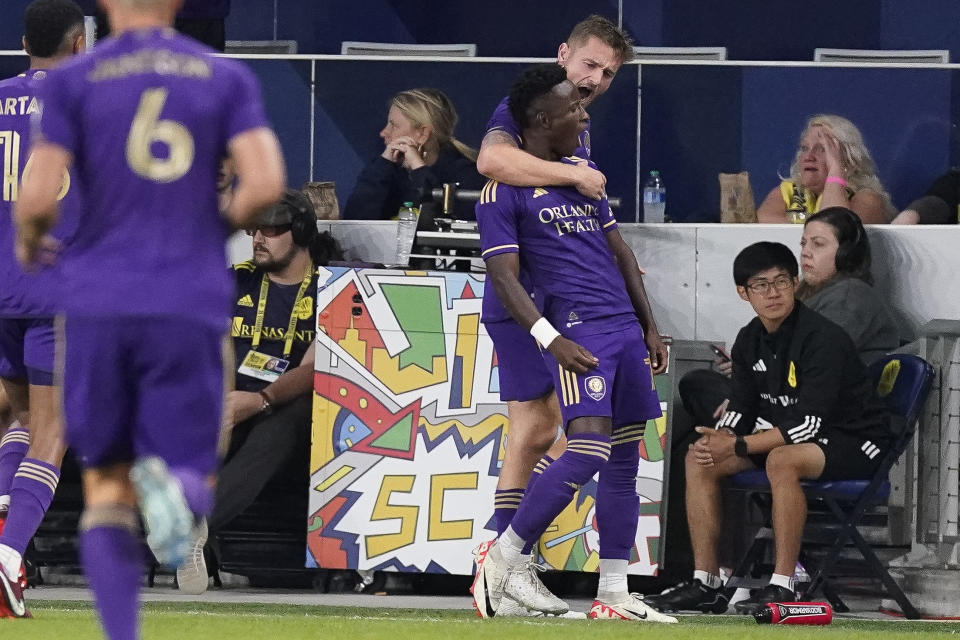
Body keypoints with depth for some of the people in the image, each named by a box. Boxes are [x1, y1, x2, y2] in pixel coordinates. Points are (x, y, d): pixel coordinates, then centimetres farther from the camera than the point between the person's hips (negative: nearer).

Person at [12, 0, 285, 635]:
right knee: (195, 487, 7)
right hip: (192, 307, 0)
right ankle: (170, 482, -31)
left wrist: (28, 238, 15)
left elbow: (38, 198, -8)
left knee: (105, 489, 12)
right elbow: (265, 183, -7)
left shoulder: (73, 81, 1)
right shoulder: (227, 77, 6)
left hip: (99, 303, 0)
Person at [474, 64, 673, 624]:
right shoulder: (504, 192, -3)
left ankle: (614, 596, 8)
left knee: (625, 461, 5)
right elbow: (504, 277, -9)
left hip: (625, 328, 8)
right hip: (577, 331, -8)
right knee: (589, 450, -21)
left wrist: (650, 325, 20)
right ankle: (506, 557, -7)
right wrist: (550, 339, -20)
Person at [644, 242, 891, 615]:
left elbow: (808, 425, -27)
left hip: (854, 442, -8)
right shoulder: (750, 340, 2)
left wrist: (739, 446, -26)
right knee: (698, 457, -4)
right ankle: (705, 583, -4)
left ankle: (783, 588, -33)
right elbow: (741, 407, 9)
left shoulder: (823, 338, -23)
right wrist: (721, 438, -15)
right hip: (788, 435, 8)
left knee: (782, 460, -38)